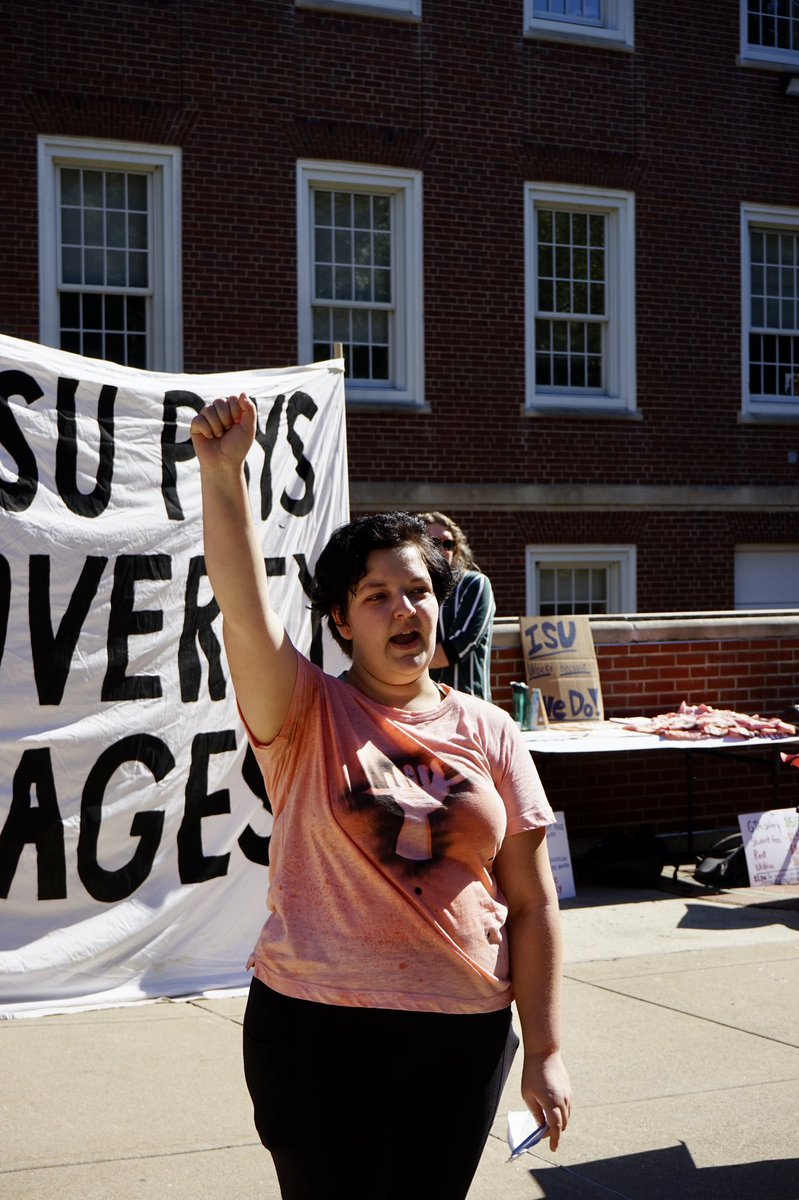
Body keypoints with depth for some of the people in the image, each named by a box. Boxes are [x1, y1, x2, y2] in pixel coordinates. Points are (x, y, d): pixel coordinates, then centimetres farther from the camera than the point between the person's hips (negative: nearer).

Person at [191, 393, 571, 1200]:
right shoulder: (309, 716, -2)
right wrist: (222, 473, -33)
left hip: (466, 1033, 3)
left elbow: (532, 903, 3)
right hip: (319, 1024, -2)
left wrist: (544, 1051, 0)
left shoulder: (488, 732, 4)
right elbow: (245, 610, -22)